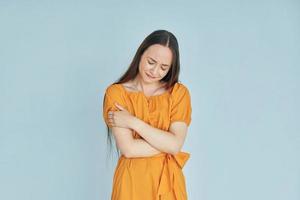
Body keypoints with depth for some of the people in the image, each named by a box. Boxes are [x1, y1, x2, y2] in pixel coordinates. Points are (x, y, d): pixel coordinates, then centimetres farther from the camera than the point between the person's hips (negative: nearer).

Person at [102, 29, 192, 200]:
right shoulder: (116, 92, -7)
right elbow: (129, 149, -15)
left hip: (168, 182, 2)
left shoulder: (179, 92, -2)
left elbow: (175, 144, -13)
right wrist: (167, 143, -11)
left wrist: (133, 122, -14)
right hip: (132, 182, -1)